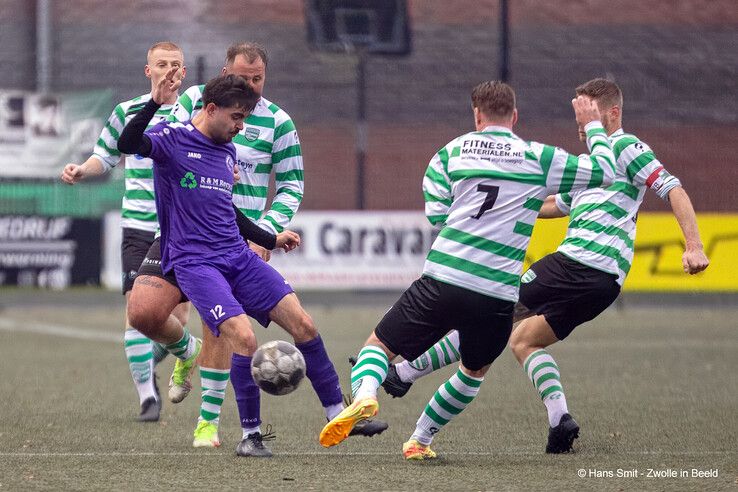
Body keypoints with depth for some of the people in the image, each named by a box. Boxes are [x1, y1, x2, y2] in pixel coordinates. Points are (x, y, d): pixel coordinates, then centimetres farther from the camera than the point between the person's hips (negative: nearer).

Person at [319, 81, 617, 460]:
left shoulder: (452, 151, 8)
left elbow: (436, 214, 3)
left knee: (379, 344, 13)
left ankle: (364, 394, -18)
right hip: (497, 297, 0)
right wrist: (593, 126, 27)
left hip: (441, 282, 0)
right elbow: (604, 172, 12)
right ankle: (419, 440, 29)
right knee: (475, 371, 28)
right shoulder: (539, 158, 5)